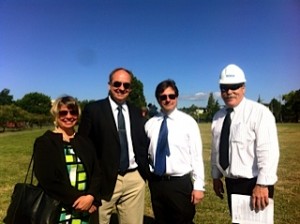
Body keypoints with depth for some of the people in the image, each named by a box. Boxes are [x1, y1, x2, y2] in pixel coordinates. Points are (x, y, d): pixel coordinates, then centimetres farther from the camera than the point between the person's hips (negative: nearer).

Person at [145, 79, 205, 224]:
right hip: (156, 182, 3)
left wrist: (199, 186, -9)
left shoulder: (188, 122, -7)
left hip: (181, 183, -3)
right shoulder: (150, 124, 2)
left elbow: (196, 155, -8)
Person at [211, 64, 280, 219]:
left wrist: (262, 184, -23)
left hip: (254, 184, -6)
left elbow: (268, 152, -21)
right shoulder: (218, 117, 5)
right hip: (231, 183, 6)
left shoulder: (259, 113, -14)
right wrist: (216, 176, 12)